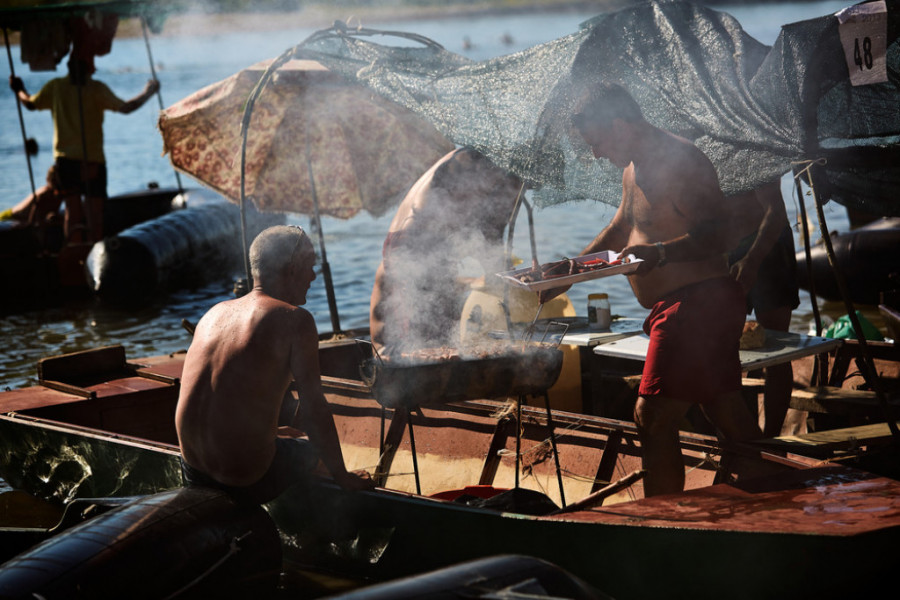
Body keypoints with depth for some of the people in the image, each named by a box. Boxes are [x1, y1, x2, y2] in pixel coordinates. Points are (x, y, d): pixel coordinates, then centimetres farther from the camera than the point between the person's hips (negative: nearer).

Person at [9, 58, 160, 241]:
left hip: (63, 159, 4)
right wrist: (148, 92, 2)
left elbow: (30, 103, 17)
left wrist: (18, 89, 38)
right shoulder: (96, 88, -9)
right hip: (92, 160, -4)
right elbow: (125, 108, -14)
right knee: (95, 211, -2)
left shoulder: (55, 86, 4)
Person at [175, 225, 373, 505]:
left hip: (194, 472, 6)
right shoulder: (294, 319, -10)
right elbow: (313, 406, -11)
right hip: (248, 481, -6)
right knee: (313, 449, 26)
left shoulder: (214, 313, 11)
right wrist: (343, 477, -1)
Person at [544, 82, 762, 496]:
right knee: (728, 415, 13)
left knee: (653, 419, -13)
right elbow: (619, 230, 33)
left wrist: (660, 252, -38)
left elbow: (718, 235, -24)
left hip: (696, 303, -10)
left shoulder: (679, 162, -15)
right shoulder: (634, 170, 17)